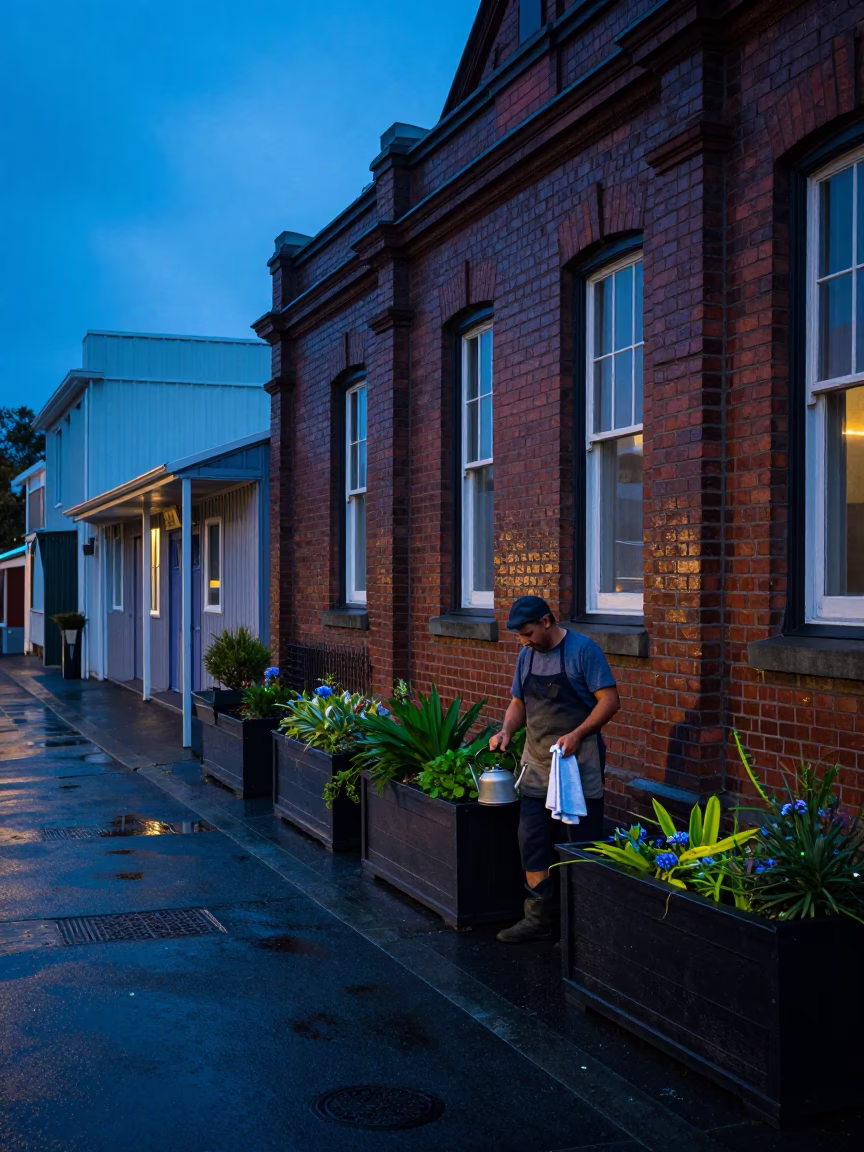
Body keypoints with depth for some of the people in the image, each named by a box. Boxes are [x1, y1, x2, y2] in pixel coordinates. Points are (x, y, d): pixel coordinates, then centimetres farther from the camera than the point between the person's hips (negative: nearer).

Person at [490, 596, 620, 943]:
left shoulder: (583, 650, -10)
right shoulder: (527, 656, 11)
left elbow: (610, 700, -13)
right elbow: (518, 703, 19)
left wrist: (576, 734, -24)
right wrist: (506, 731, 0)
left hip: (578, 764, -7)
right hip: (537, 764, 7)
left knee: (580, 844, 0)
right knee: (532, 841, 8)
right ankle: (538, 917, 19)